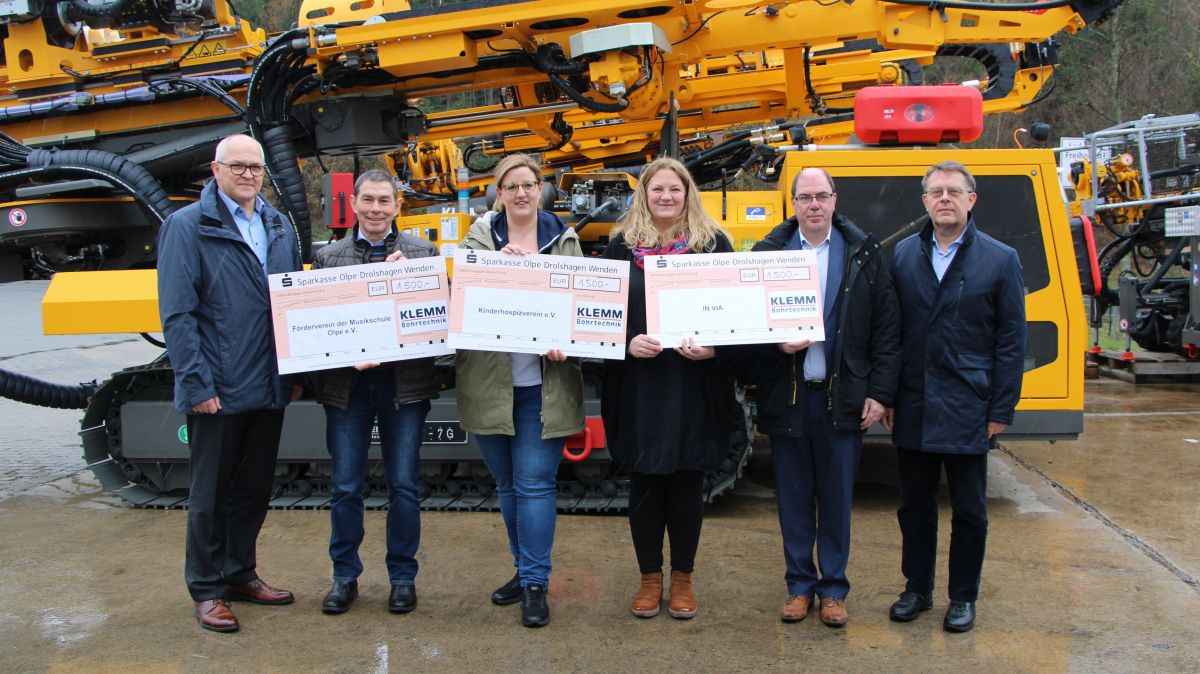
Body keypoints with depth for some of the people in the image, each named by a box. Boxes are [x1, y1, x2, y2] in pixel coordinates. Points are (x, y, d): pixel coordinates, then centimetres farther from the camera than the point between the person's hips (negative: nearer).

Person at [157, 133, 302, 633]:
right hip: (218, 391, -6)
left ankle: (240, 573, 31)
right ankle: (207, 589, 21)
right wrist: (197, 384, -17)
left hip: (270, 387, 6)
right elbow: (177, 314, -12)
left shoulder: (280, 228, 11)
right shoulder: (186, 227, -7)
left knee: (255, 487, 16)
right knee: (211, 493, 7)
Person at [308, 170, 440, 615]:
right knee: (345, 488, 9)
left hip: (404, 382, -1)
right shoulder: (328, 256, 6)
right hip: (346, 383, 1)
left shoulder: (422, 253, 3)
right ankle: (344, 576, 24)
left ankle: (403, 577, 22)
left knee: (404, 486, 7)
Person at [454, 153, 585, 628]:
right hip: (489, 382, 2)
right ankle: (525, 568, 29)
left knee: (535, 482, -4)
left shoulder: (563, 238, 5)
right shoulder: (481, 235, 5)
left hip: (542, 384, -2)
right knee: (507, 484, 13)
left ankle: (535, 583, 6)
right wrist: (497, 260, -25)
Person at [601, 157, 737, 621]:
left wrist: (713, 347, -15)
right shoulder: (622, 245, 6)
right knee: (645, 482, 8)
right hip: (639, 386, 1)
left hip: (696, 386, 0)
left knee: (687, 482, 7)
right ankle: (650, 576, 23)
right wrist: (628, 342, -14)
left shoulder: (714, 244, 4)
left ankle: (682, 577, 23)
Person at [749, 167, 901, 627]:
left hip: (843, 397, 0)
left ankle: (833, 589, 23)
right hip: (787, 396, 1)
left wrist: (879, 392, -4)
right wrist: (776, 344, -15)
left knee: (837, 499, 8)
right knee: (793, 498, 10)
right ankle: (800, 585, 24)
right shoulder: (769, 252, 3)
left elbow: (886, 328, 2)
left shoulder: (864, 254, 2)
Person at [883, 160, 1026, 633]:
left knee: (969, 510, 9)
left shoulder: (1000, 260, -2)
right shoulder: (902, 255, 4)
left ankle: (963, 598, 24)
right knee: (915, 505, 13)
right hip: (912, 410, 2)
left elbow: (1011, 341, -2)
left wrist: (1000, 411, -6)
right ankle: (917, 589, 29)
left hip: (967, 411, -2)